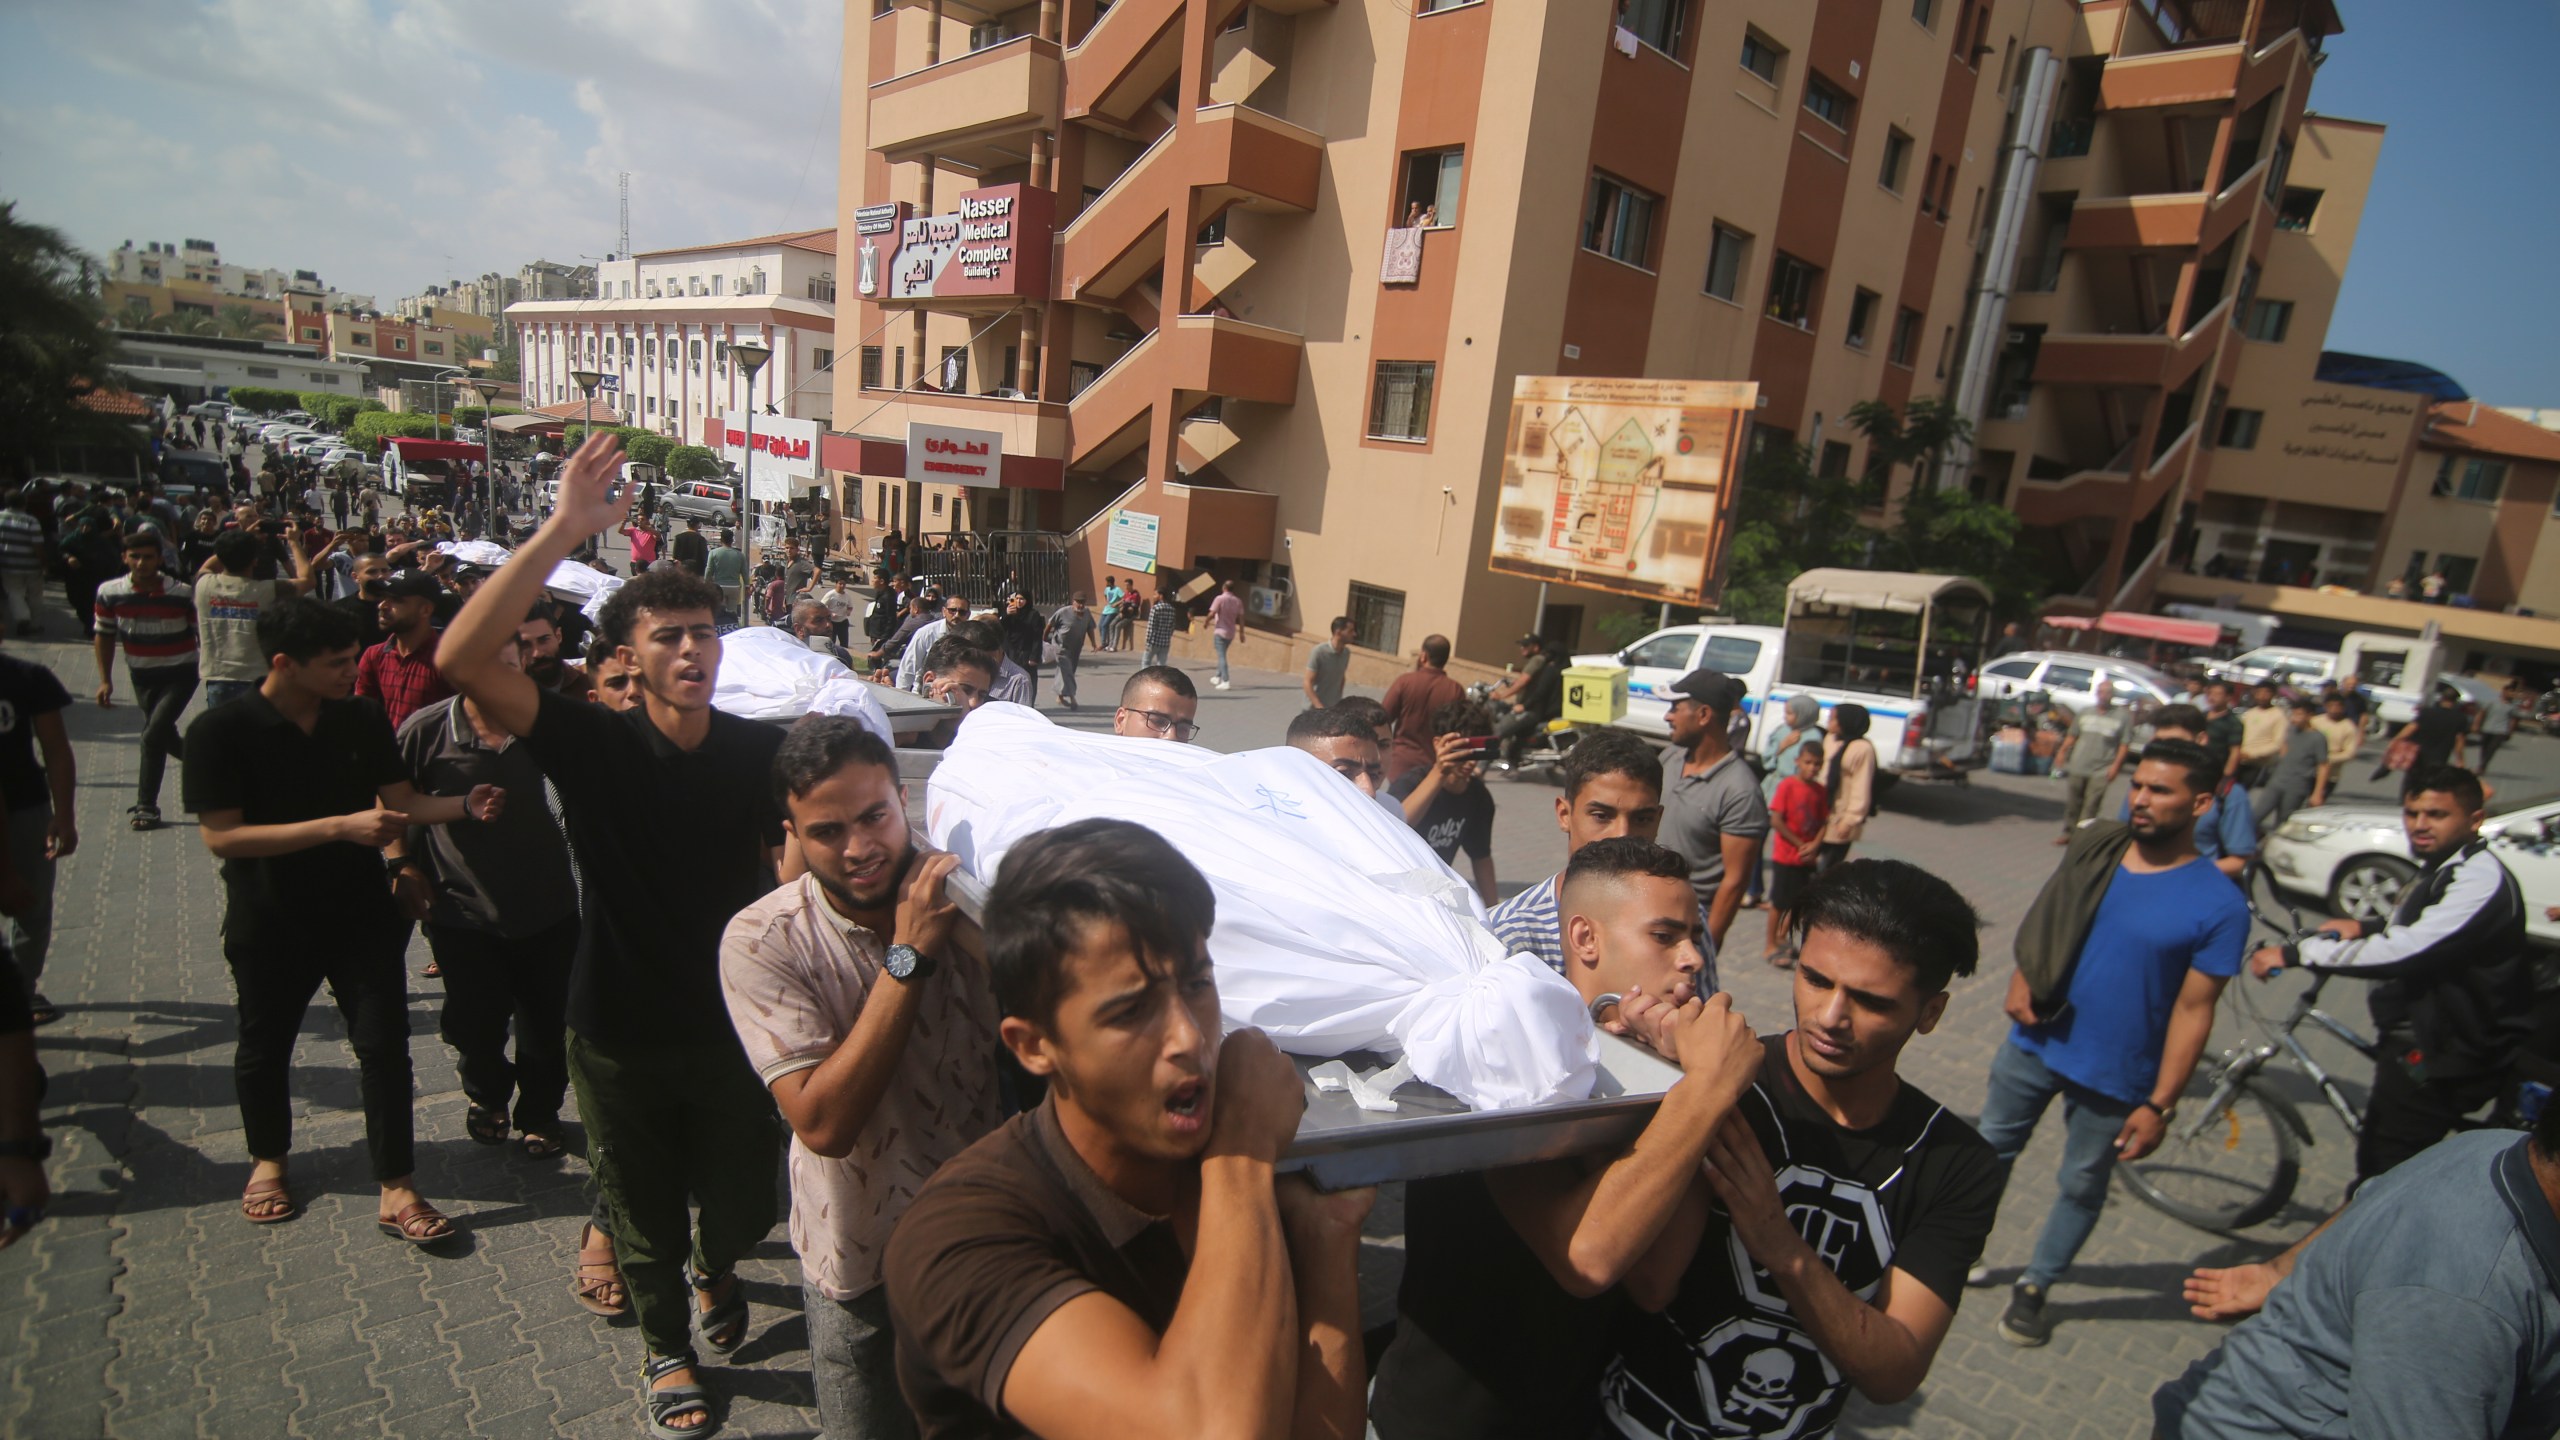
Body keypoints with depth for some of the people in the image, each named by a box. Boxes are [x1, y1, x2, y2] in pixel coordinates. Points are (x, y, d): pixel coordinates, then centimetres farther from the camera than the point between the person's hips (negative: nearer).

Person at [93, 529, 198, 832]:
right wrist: (105, 680, 5)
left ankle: (146, 806, -6)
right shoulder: (110, 593, -5)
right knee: (164, 736, 13)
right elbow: (104, 635, 7)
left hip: (180, 673, -4)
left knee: (153, 735, -15)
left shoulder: (182, 593, -15)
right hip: (142, 676, 5)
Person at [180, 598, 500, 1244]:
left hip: (361, 911, 2)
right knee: (265, 1046, 18)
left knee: (385, 1042, -2)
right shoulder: (221, 731, -16)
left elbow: (402, 801, 1)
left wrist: (465, 804, -20)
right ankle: (267, 1158, 44)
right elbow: (221, 835, -20)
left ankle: (396, 1189, 7)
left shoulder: (361, 718, -5)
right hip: (270, 921, -2)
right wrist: (341, 827, -29)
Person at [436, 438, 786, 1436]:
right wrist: (561, 533, -36)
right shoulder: (594, 745, -17)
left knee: (743, 1201, 20)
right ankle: (667, 1348, 47)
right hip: (621, 1035, -1)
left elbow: (793, 865, 0)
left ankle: (716, 1267, 56)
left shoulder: (764, 751, -10)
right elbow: (463, 658, -30)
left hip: (733, 1022, 2)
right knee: (644, 1216, 18)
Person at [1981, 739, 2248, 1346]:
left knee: (2082, 1187, 14)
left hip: (2115, 1077, -3)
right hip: (2035, 1043, 4)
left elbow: (2193, 1011, -12)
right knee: (1989, 1149, 17)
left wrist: (2159, 1104, -11)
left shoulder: (2219, 905, -14)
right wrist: (2020, 977, -9)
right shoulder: (2092, 850, -4)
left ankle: (2033, 1288, 34)